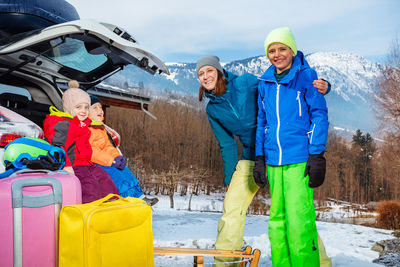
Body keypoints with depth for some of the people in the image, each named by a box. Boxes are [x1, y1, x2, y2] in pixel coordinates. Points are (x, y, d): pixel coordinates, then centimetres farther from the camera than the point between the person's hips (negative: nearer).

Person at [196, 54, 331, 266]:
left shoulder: (246, 82, -8)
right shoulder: (212, 109, 7)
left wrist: (319, 87, -24)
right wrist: (229, 179, 14)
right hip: (250, 159, 5)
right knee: (231, 209, 0)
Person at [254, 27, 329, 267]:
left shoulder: (306, 75, 0)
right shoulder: (265, 82, 13)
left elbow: (319, 115, -1)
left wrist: (317, 156, -8)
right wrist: (259, 158, 14)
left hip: (299, 160, -5)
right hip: (273, 161, 5)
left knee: (299, 217, -10)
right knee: (277, 218, 8)